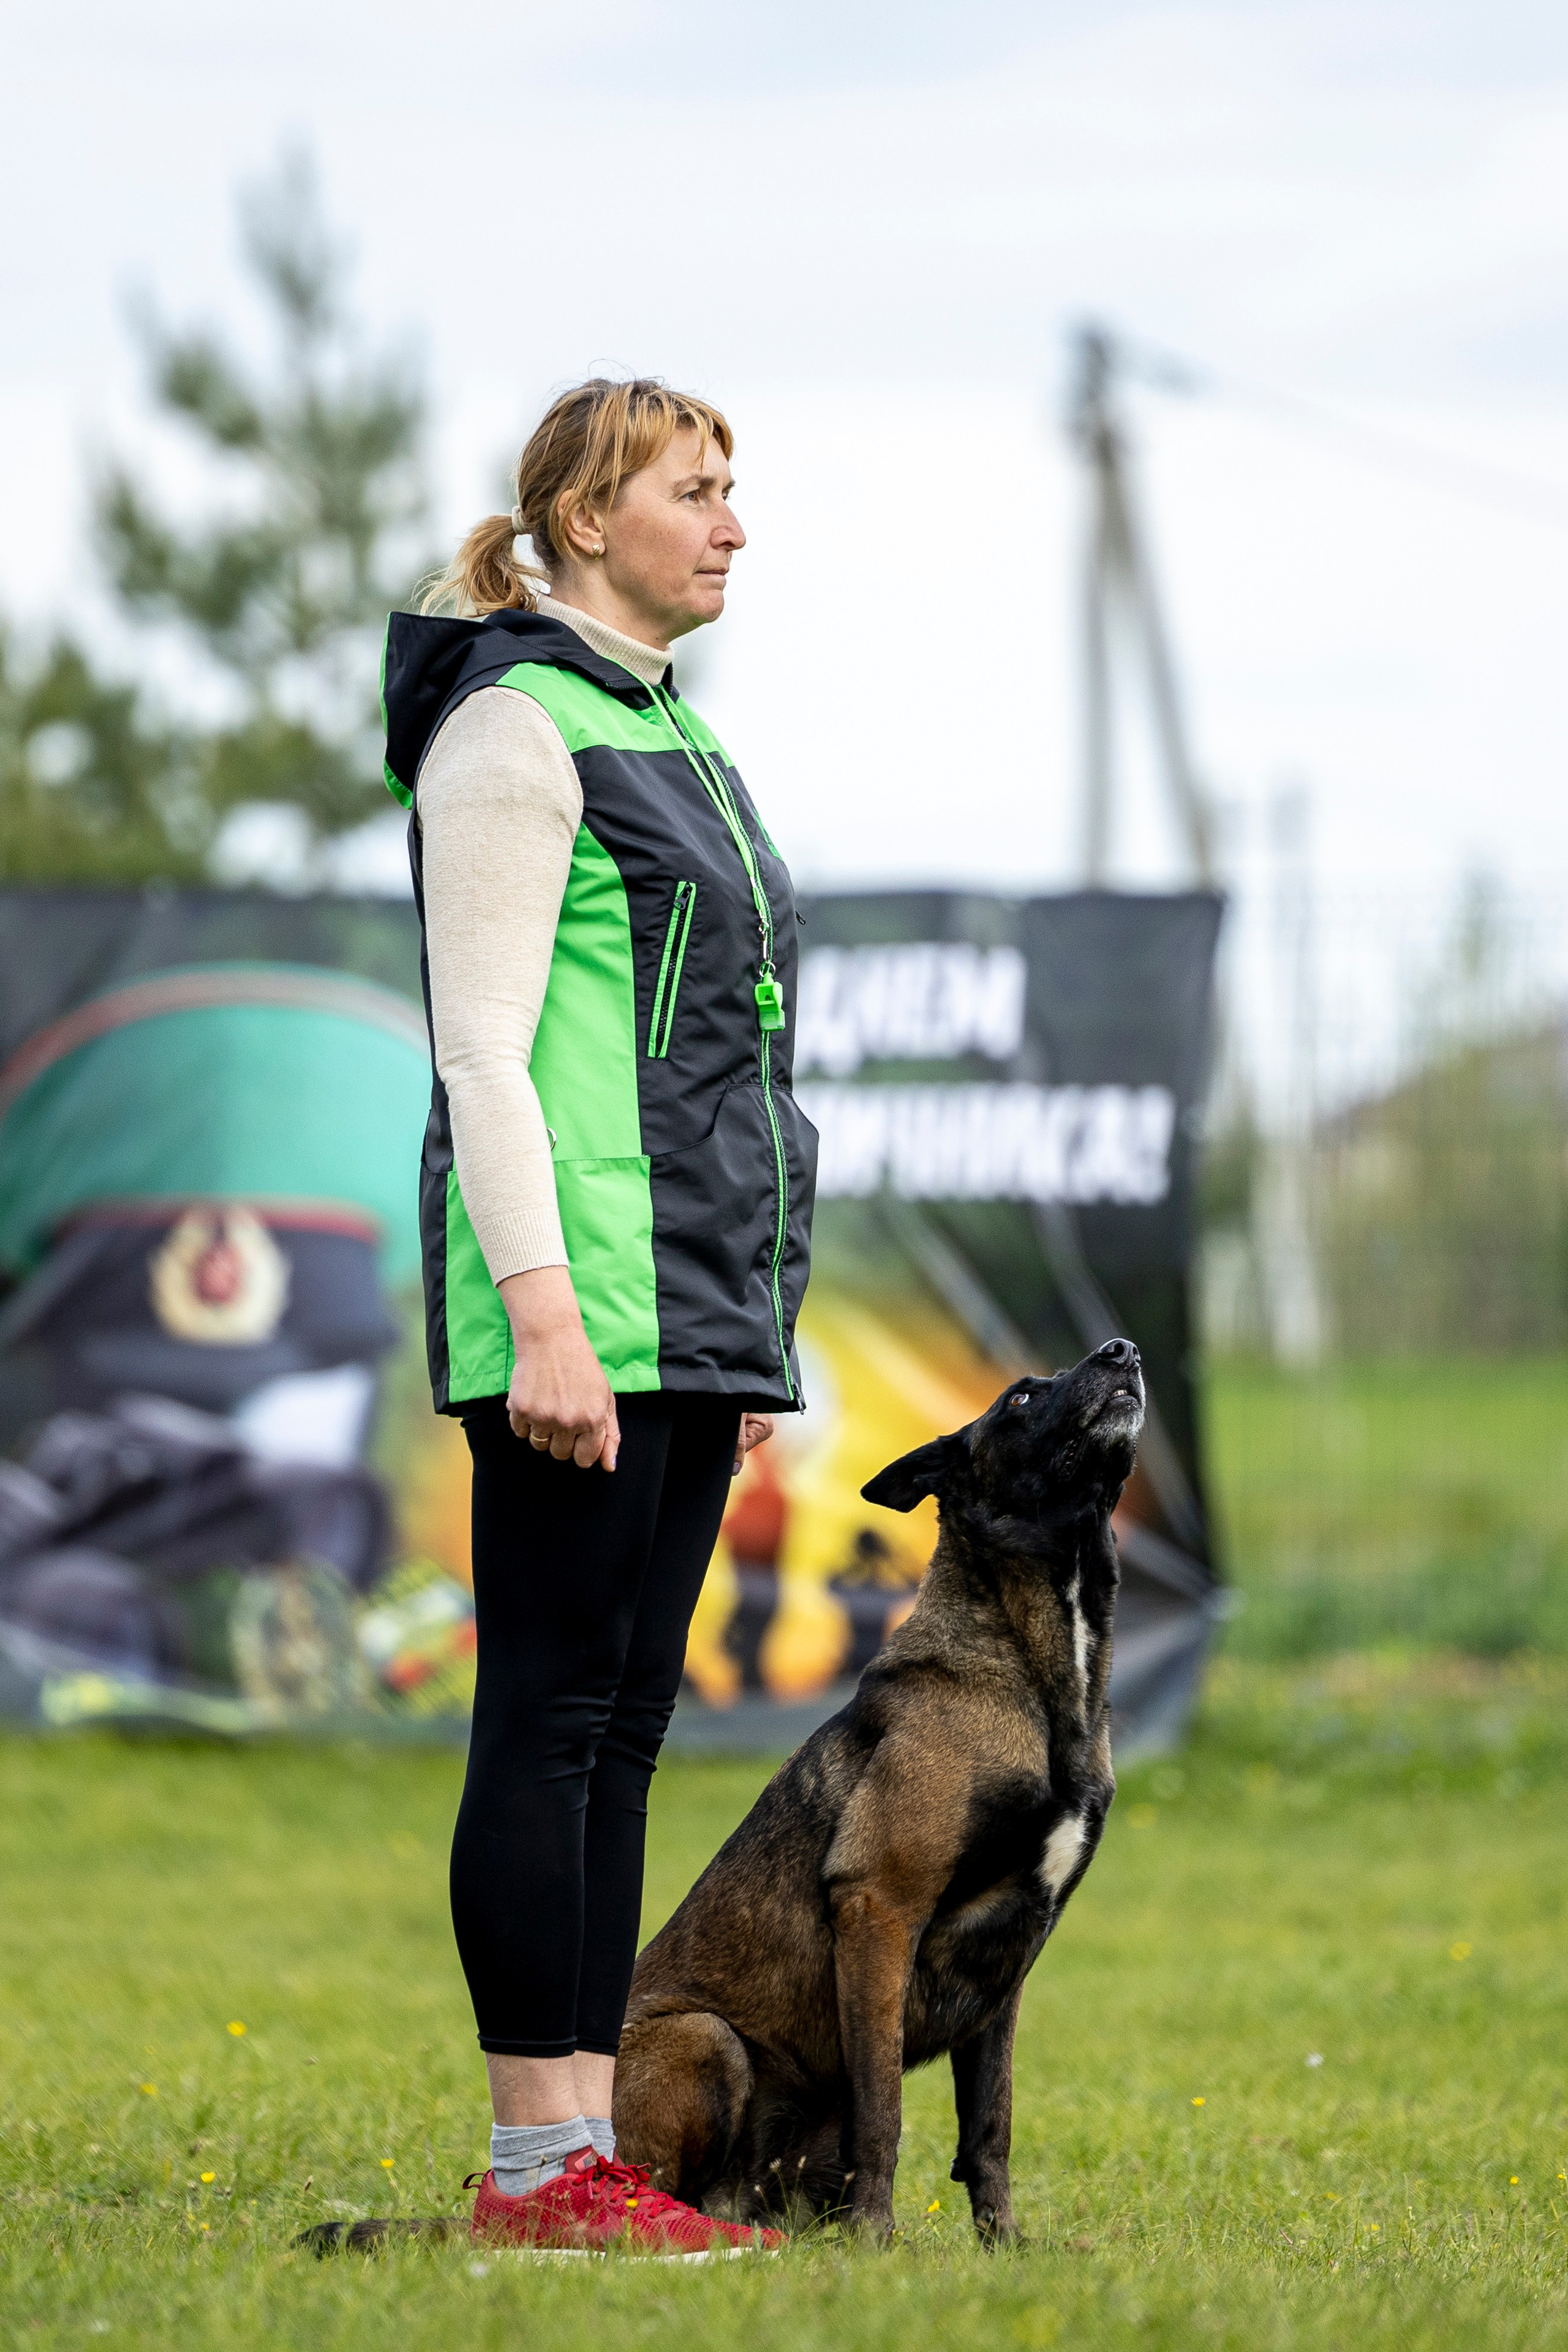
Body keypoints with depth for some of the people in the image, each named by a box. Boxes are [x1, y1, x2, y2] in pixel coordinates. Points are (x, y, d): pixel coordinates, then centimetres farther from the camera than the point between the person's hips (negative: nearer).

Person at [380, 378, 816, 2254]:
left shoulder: (669, 732, 19)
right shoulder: (513, 727, -8)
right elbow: (481, 1045, -14)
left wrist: (756, 1318, 20)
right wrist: (541, 1311, -22)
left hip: (694, 1303, 9)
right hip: (583, 1288, -9)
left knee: (625, 1721, 7)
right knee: (553, 1710, -7)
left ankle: (587, 2153, 9)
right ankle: (536, 2163, -5)